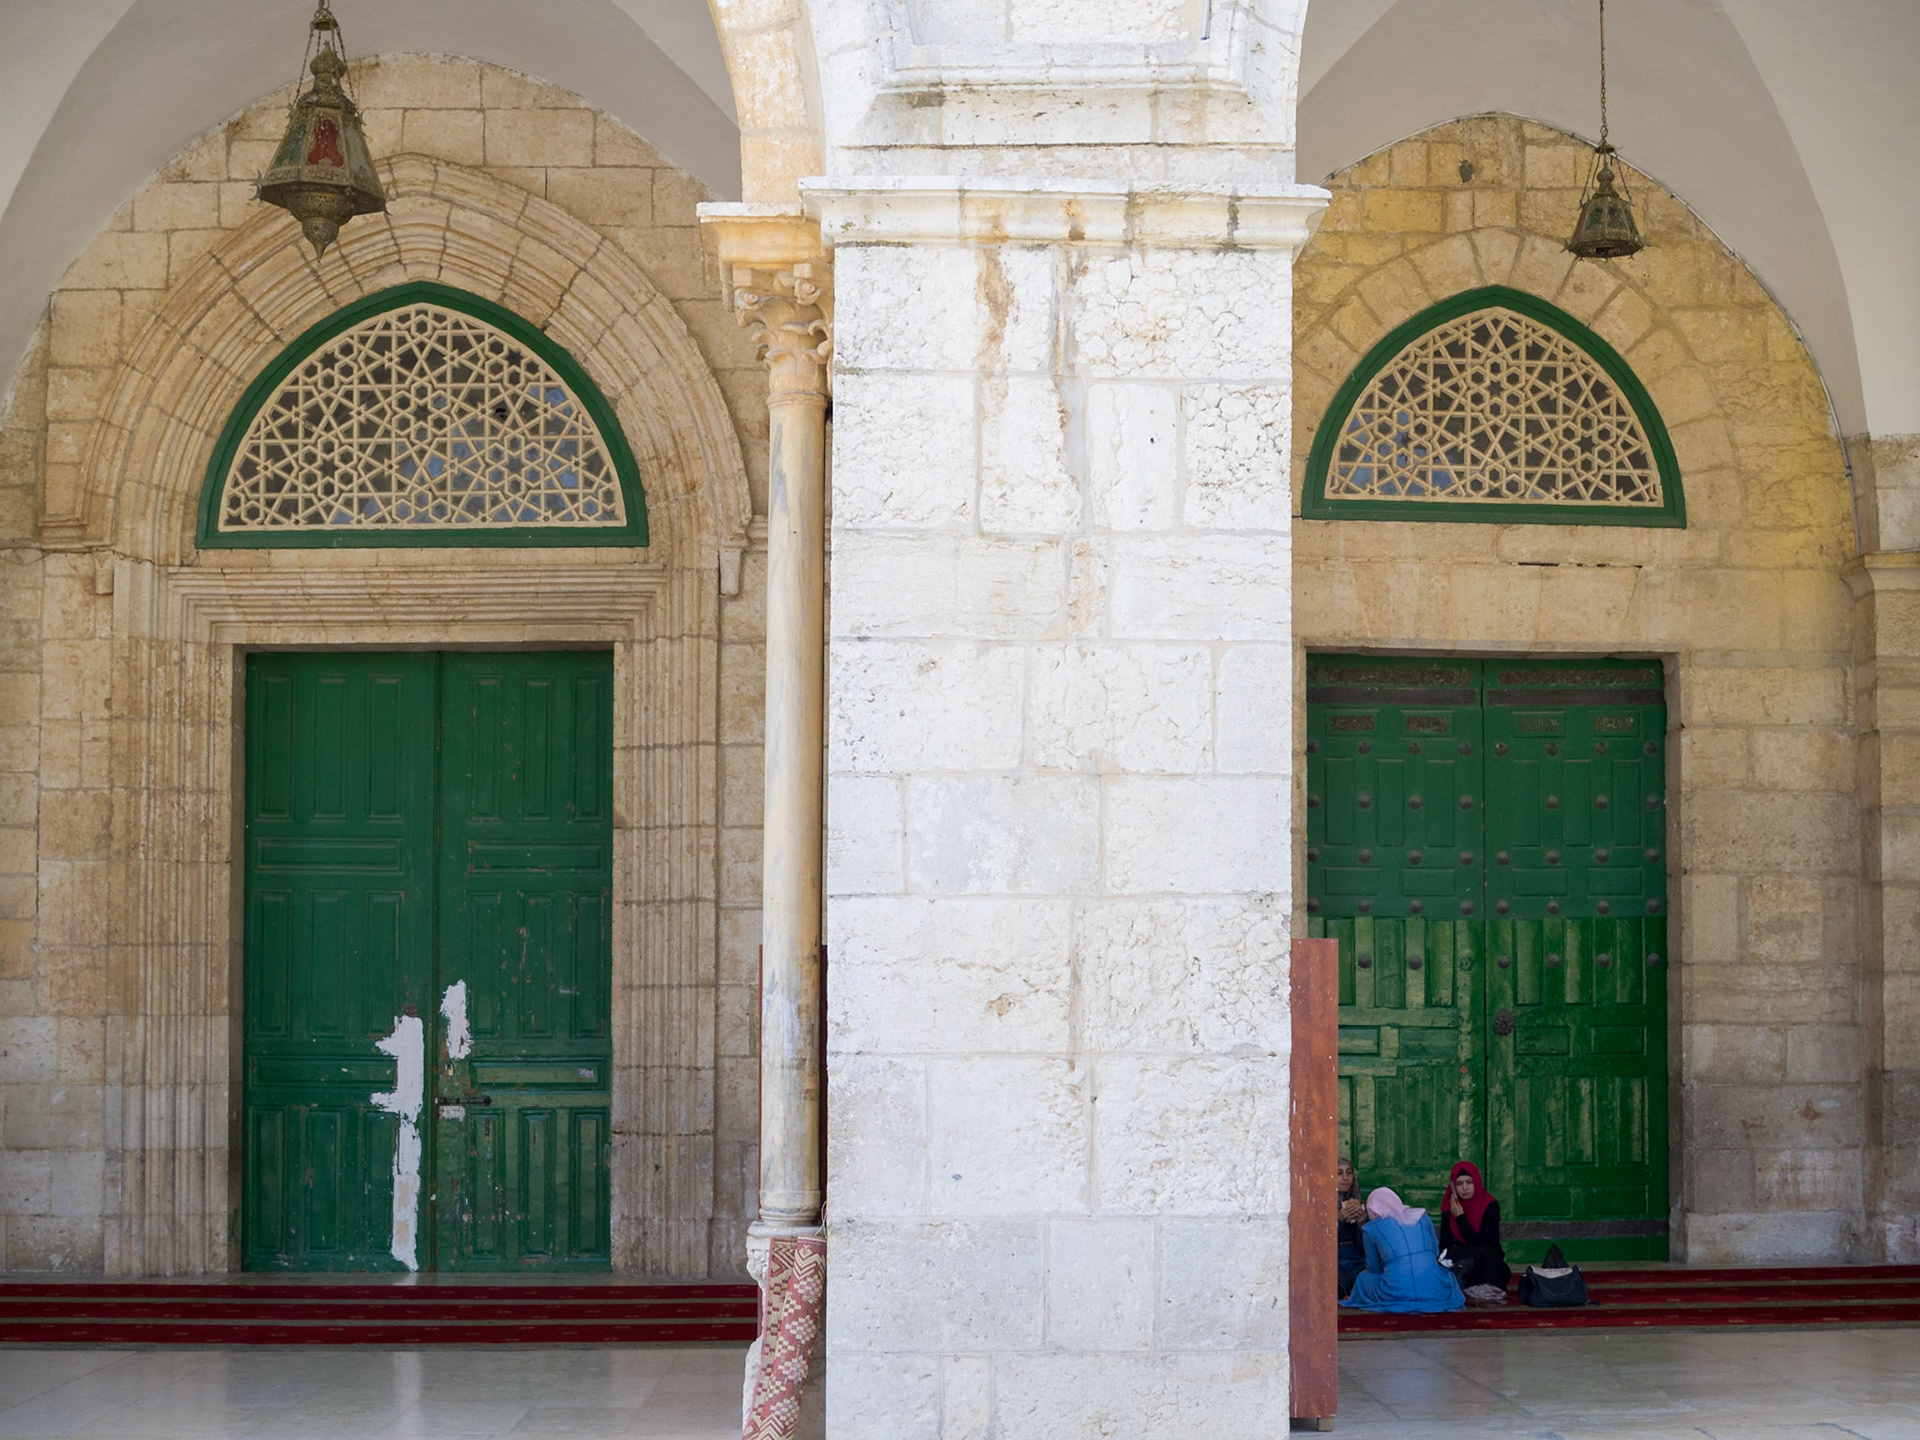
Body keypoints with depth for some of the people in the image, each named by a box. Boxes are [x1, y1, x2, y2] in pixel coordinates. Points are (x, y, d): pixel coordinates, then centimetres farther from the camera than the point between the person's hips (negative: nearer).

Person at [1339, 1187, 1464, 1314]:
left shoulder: (1371, 1228, 6)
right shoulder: (1422, 1217, 14)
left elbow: (1374, 1268, 15)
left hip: (1396, 1297, -3)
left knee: (1364, 1278, 27)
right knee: (1447, 1275, 38)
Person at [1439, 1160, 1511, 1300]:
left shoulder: (1490, 1206, -11)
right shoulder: (1449, 1207, 1)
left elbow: (1481, 1245, -18)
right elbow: (1444, 1245, -3)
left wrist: (1460, 1217, -19)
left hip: (1489, 1265, -3)